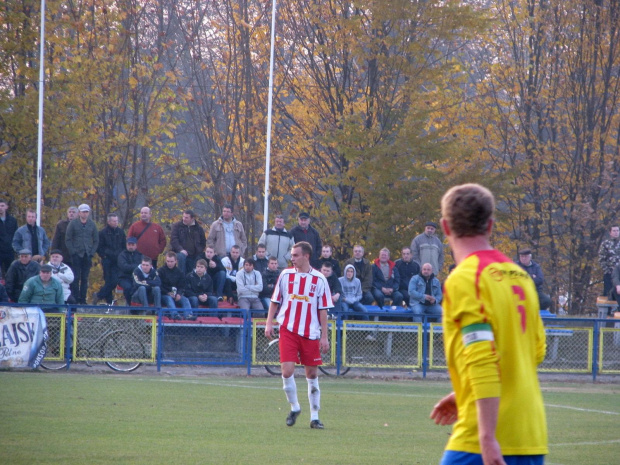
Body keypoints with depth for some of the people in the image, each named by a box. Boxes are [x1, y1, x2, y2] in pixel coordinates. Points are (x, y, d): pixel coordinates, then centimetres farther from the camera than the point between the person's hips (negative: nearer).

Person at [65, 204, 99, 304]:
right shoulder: (73, 224, 1)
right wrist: (73, 251, -8)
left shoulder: (92, 224, 9)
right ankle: (75, 299, -5)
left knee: (85, 278, 4)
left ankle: (83, 299, 8)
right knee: (76, 278, -6)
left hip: (87, 255, 3)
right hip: (76, 255, -3)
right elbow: (68, 239, 1)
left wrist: (92, 252, 2)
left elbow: (96, 240, 13)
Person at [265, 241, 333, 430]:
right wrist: (269, 323, 2)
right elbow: (275, 301, 12)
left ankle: (314, 416, 14)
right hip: (288, 330, 0)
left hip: (310, 333, 0)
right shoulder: (286, 275, 4)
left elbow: (323, 310, 3)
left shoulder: (319, 279, 1)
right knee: (287, 371, -11)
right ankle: (294, 407, 12)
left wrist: (324, 336, -1)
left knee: (312, 373, 5)